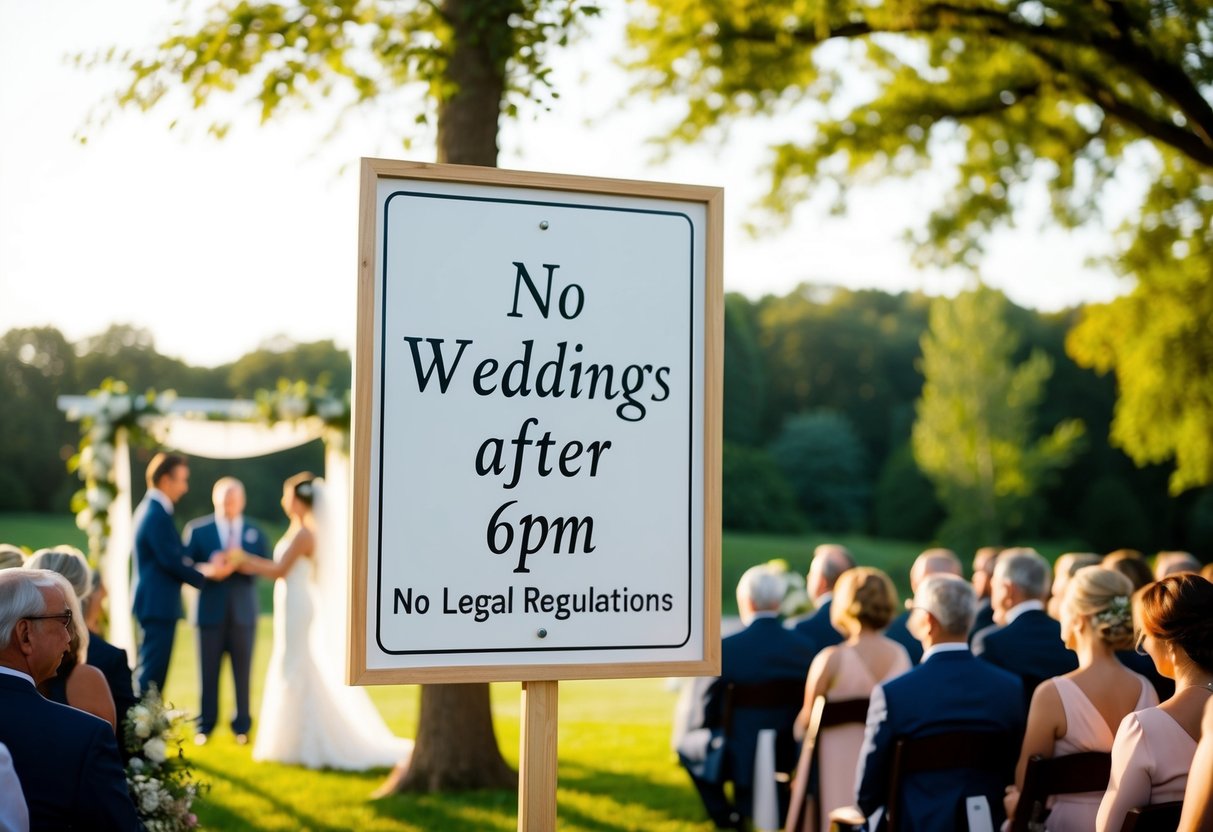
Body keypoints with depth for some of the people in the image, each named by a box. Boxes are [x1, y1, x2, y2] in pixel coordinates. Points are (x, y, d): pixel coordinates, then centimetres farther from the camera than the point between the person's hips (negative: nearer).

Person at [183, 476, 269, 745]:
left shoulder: (255, 533, 10)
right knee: (208, 672, 3)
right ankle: (205, 726, 13)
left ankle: (242, 726, 14)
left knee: (242, 672, 5)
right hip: (211, 610, -1)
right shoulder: (197, 529, 5)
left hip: (243, 612, 1)